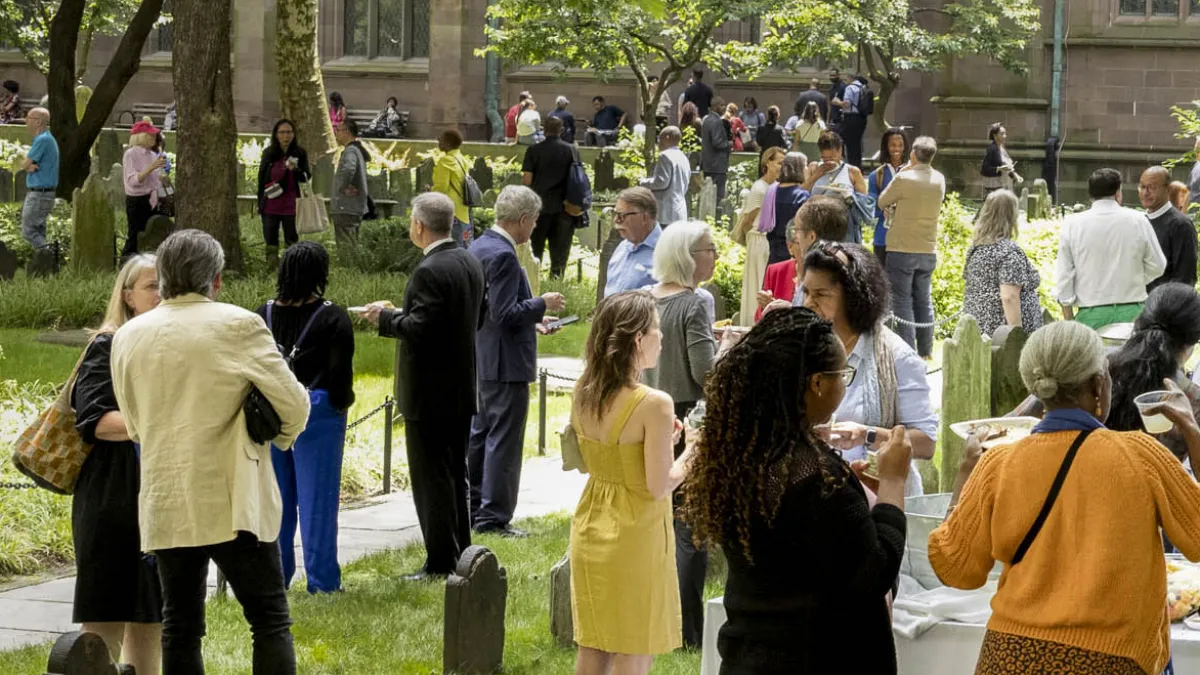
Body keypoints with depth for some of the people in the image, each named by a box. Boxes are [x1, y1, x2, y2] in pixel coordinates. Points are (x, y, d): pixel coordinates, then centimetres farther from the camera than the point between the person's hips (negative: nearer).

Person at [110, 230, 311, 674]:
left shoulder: (127, 337, 6)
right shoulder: (238, 325, -8)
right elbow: (294, 405, -4)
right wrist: (282, 437, 17)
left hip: (165, 504, 4)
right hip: (231, 501, -4)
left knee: (180, 630, 10)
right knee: (270, 621, 1)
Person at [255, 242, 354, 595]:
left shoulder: (264, 314, 3)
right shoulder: (333, 317, -9)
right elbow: (340, 371, -12)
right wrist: (341, 403, 5)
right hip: (318, 413, -4)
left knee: (276, 498, 11)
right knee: (317, 498, 0)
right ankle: (321, 579, 3)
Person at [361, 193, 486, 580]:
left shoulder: (429, 272, -21)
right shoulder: (471, 264, 7)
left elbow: (419, 329, -27)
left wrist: (385, 317, -10)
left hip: (430, 395, -9)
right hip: (462, 388, 9)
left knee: (432, 478, -2)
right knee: (456, 473, 17)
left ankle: (441, 563, 1)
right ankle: (460, 554, 23)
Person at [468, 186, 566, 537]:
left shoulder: (479, 247, 10)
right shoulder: (503, 255, -20)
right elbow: (505, 313, -24)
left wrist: (530, 320, 18)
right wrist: (542, 305, -11)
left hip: (482, 360, 10)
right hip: (506, 363, -10)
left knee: (479, 435, 17)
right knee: (504, 441, -4)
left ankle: (474, 509, 25)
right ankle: (493, 517, -1)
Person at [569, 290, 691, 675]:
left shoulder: (583, 396, 1)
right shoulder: (654, 404, -20)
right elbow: (659, 486, -19)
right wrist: (689, 455, -2)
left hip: (592, 526, 7)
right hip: (635, 535, -7)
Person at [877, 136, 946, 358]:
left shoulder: (904, 178, -15)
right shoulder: (939, 180, 2)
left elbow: (882, 202, -2)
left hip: (902, 249, -5)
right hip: (928, 250, 5)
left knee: (902, 300, 0)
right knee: (924, 300, 13)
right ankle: (925, 350, 16)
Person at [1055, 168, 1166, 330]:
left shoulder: (1072, 224, -1)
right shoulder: (1137, 221, -1)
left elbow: (1064, 274, 1)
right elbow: (1157, 266, 5)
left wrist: (1069, 320, 8)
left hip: (1090, 315, 0)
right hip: (1132, 313, 0)